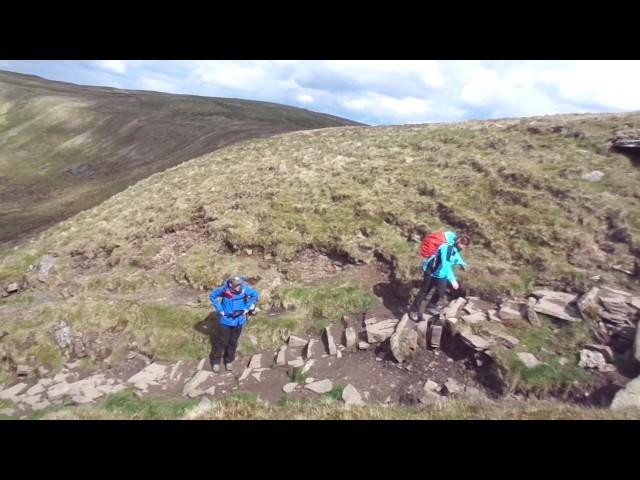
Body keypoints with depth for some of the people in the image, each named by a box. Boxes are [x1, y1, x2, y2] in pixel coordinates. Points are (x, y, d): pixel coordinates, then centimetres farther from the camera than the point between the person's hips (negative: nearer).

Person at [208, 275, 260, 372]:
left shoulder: (244, 289, -19)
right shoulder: (224, 289, -20)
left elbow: (256, 295, -4)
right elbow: (212, 296, -3)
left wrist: (246, 308, -5)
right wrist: (220, 310, -7)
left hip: (238, 321, 1)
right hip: (226, 320, -1)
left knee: (233, 342, 14)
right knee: (222, 341, 7)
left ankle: (229, 361, 33)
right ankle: (216, 361, 27)